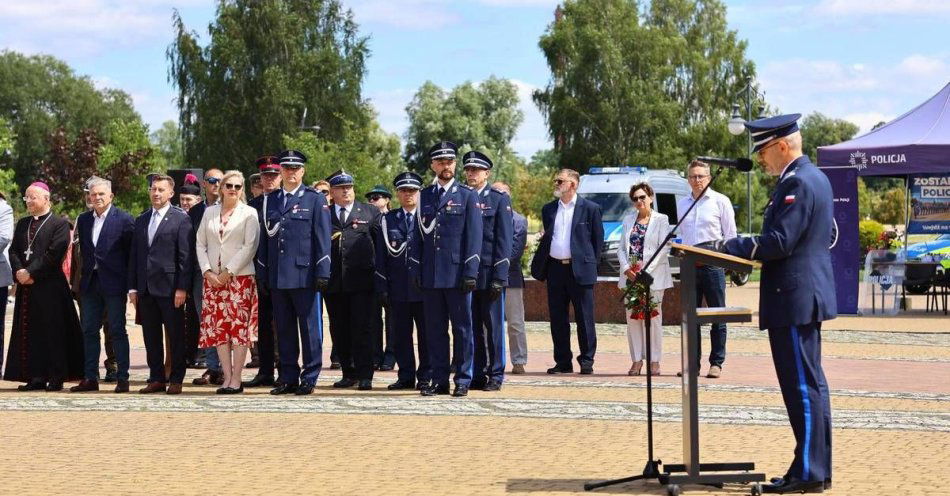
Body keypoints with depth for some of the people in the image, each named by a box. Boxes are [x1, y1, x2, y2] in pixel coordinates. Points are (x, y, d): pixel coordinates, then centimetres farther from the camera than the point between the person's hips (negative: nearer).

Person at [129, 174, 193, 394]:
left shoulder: (181, 218, -3)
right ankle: (156, 379, 16)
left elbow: (186, 256, -7)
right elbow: (134, 255, 16)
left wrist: (182, 288, -13)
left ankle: (176, 380, 7)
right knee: (151, 337, 9)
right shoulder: (142, 220, 15)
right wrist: (133, 287, 10)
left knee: (175, 336, 1)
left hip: (169, 287, -6)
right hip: (145, 288, 6)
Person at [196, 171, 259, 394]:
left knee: (239, 327, -6)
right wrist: (208, 271, -4)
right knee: (218, 328, 1)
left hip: (239, 277, -4)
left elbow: (250, 246, -6)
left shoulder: (249, 213, 2)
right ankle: (227, 377, 5)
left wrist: (228, 272, -11)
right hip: (212, 278, 4)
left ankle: (236, 379, -4)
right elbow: (201, 244, 10)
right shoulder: (209, 212, 13)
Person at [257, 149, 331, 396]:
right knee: (284, 329, 9)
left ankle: (309, 378, 6)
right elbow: (265, 237, 15)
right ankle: (288, 378, 15)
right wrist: (262, 274, 9)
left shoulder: (315, 199, 2)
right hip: (277, 277, 4)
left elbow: (323, 237, -2)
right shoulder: (269, 201, 14)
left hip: (305, 274, -4)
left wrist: (322, 273, -9)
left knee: (309, 327, -1)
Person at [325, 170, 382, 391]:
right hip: (333, 282, 2)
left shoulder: (370, 212, 8)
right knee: (339, 330, 6)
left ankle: (365, 375, -1)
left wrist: (378, 272, -2)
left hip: (361, 281, -2)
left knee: (362, 328, -4)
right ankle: (349, 374, 16)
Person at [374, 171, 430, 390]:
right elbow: (381, 256, 8)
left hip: (424, 287, -2)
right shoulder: (387, 220, 9)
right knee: (401, 335, 6)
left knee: (426, 334, 1)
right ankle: (406, 377, 14)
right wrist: (382, 287, 1)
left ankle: (425, 377, 8)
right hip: (398, 288, 2)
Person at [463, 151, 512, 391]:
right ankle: (477, 375, 12)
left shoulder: (499, 199, 1)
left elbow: (504, 240, -4)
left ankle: (496, 375, 6)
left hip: (489, 274, -4)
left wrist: (499, 277, -11)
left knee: (494, 326, 0)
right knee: (473, 327, 6)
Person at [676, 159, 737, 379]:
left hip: (713, 263, -4)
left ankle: (716, 363, 3)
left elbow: (730, 235, 2)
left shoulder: (720, 201, 1)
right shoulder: (682, 204, 13)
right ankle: (692, 362, 12)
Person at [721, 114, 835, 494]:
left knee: (804, 385, -6)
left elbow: (779, 242, -23)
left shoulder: (797, 183, -17)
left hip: (794, 300, -11)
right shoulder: (814, 177, 16)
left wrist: (732, 246, -14)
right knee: (808, 384, 14)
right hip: (808, 295, 11)